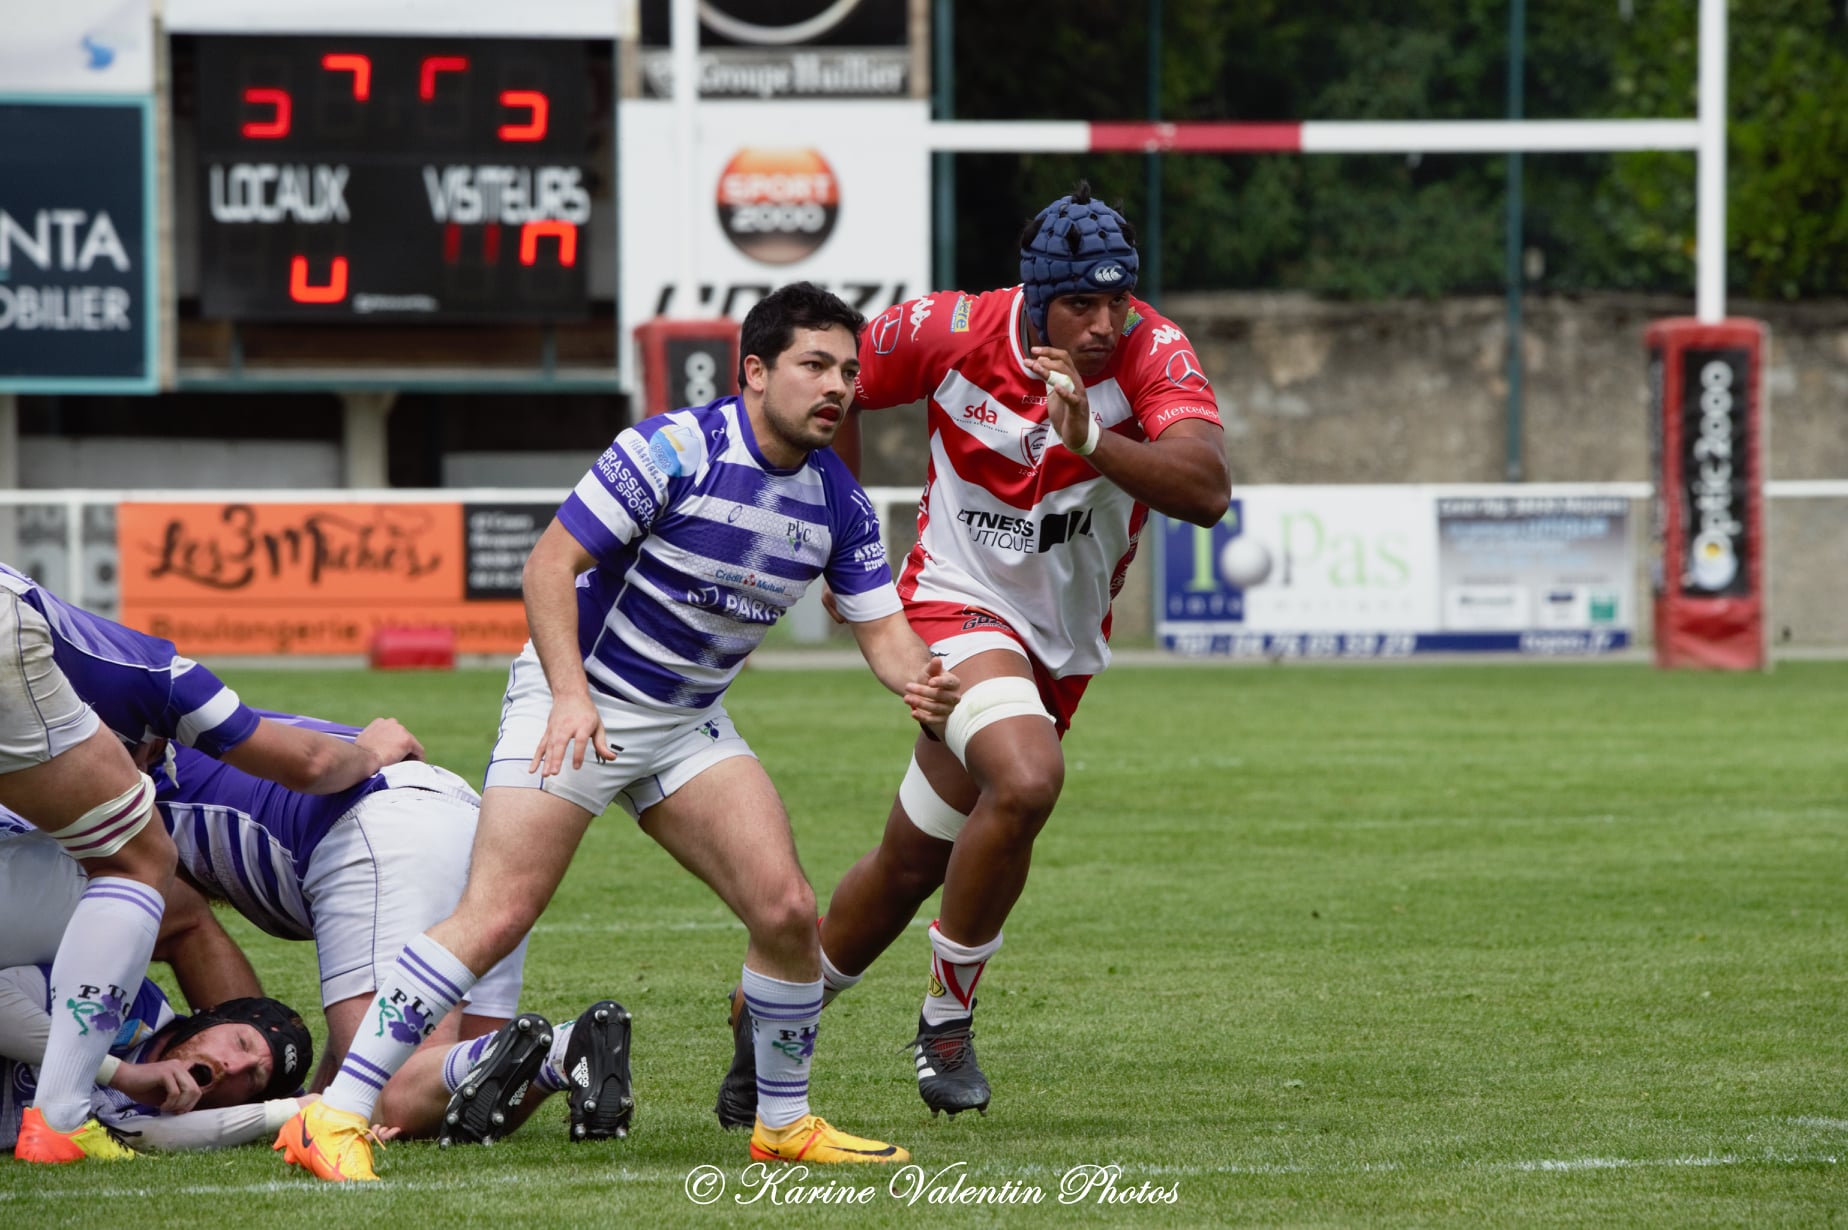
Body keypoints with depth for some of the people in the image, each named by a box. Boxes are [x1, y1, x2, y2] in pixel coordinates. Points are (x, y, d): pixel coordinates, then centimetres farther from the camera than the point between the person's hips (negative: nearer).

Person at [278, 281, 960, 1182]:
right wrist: (570, 693, -29)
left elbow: (881, 627, 3)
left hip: (688, 723, 6)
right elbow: (550, 561, -19)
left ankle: (785, 1123, 12)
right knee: (496, 918, -18)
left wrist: (921, 683, -21)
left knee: (786, 910, -8)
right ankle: (334, 1117, -17)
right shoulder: (675, 448, -20)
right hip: (577, 704, -6)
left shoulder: (837, 501, 0)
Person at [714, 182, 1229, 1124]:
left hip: (1063, 643, 3)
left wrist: (1090, 440, -46)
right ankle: (947, 1020, -10)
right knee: (1026, 782, -30)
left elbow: (1208, 492, -33)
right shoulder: (951, 331, -17)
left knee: (912, 863, 11)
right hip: (958, 602, -3)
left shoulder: (1152, 353, -19)